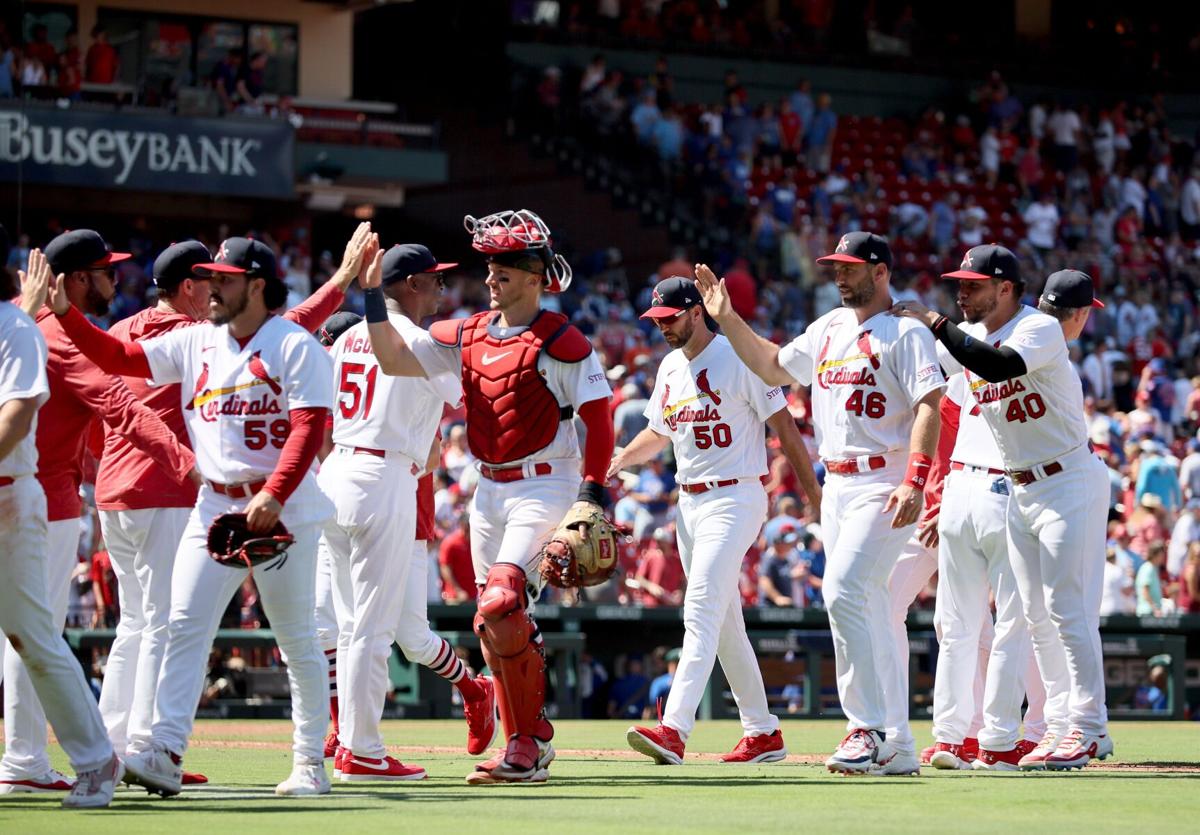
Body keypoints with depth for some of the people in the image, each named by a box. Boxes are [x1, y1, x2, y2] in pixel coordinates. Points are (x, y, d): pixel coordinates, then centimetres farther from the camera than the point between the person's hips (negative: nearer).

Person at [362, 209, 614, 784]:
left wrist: (592, 496, -14)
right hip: (489, 491, 8)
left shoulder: (560, 342, -9)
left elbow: (598, 420, -9)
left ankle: (530, 741, -14)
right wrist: (372, 294, -3)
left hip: (543, 486, -8)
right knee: (493, 624, 8)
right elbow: (395, 360, 6)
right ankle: (524, 747, 18)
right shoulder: (468, 335, 10)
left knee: (501, 603, -23)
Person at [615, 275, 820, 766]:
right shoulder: (670, 367, 12)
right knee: (724, 623, 11)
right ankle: (763, 733, 20)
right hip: (689, 502, 9)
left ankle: (674, 730, -30)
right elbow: (658, 433, 24)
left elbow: (783, 424, -10)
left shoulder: (738, 359, -11)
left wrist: (813, 492, -12)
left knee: (701, 611, -19)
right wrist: (617, 462, 6)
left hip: (735, 499, -9)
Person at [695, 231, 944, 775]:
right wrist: (726, 318, 17)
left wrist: (914, 481, -27)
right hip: (836, 484, 8)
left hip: (884, 485, -8)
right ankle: (892, 747, 11)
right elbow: (774, 368, 27)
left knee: (843, 590, -22)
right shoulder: (828, 329, 17)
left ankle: (867, 730, -20)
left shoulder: (905, 333, -7)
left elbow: (929, 406, -16)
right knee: (865, 611, 8)